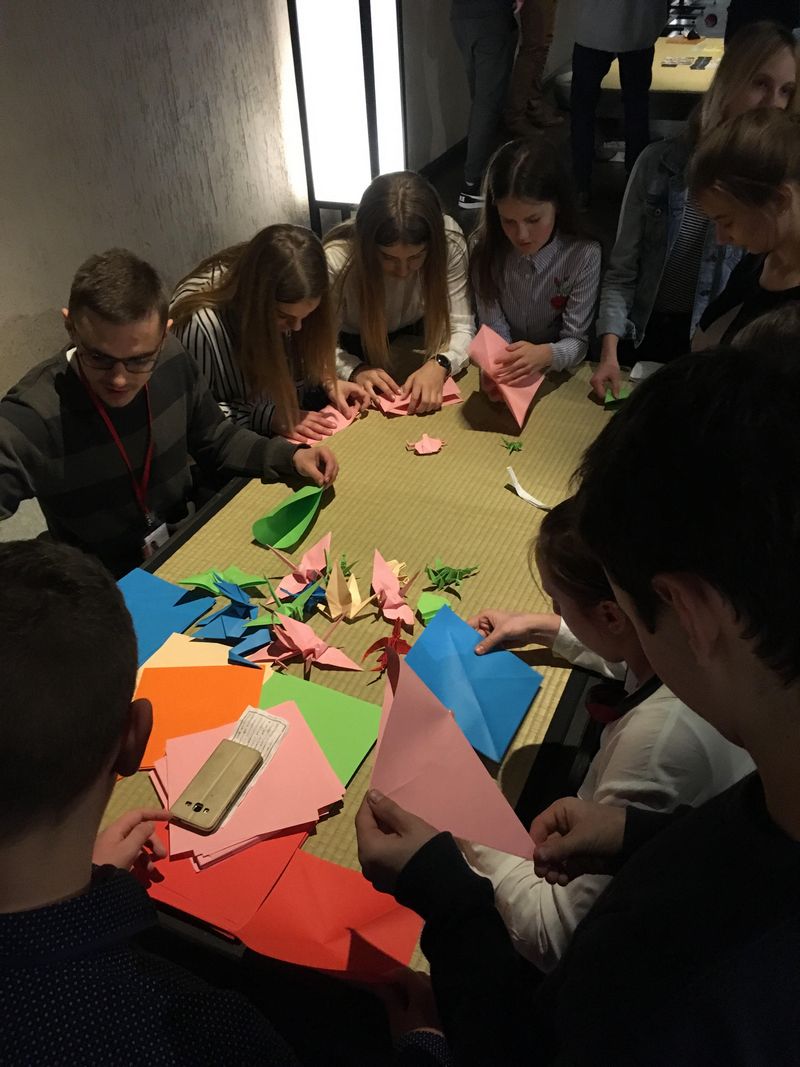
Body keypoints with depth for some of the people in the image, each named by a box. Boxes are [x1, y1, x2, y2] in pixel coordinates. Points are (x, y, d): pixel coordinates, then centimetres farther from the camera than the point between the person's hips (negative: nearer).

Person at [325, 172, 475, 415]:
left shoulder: (448, 242, -26)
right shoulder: (336, 259, -32)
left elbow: (461, 327, -23)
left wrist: (439, 364, -44)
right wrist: (355, 370, -44)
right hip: (356, 348, -2)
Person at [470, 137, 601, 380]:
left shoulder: (584, 255, -15)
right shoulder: (484, 249, -10)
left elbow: (577, 341, -13)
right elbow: (493, 329, -11)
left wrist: (545, 355, -35)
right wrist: (498, 367, -33)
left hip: (555, 371, -1)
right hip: (506, 369, 1)